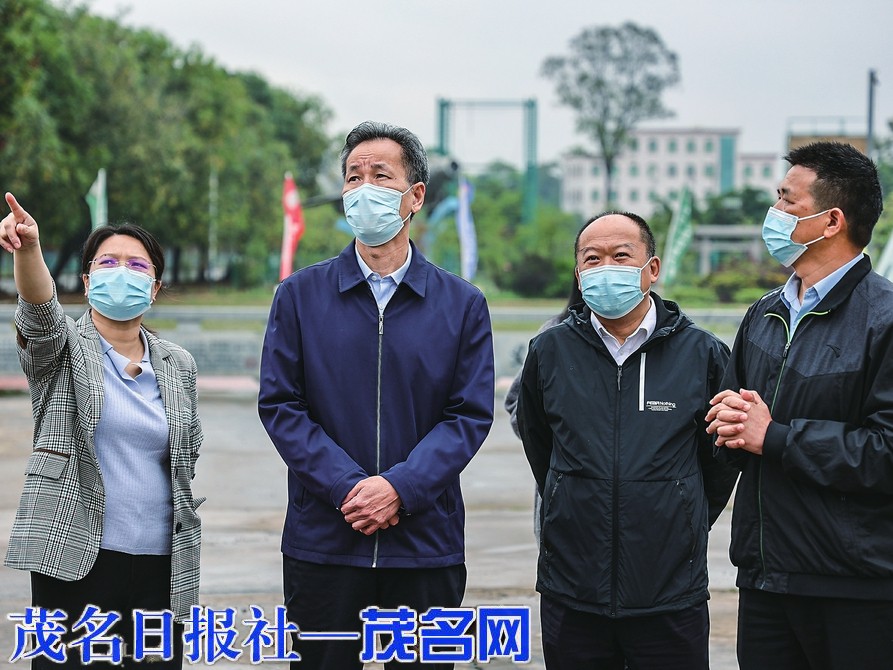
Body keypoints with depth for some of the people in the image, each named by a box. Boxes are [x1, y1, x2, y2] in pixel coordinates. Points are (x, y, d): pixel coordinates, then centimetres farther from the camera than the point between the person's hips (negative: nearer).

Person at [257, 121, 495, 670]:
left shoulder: (462, 304, 5)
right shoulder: (300, 296, 5)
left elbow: (471, 414, -1)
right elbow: (280, 405, -1)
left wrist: (400, 488, -16)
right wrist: (348, 487, -14)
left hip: (427, 542, 0)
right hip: (323, 542, 0)